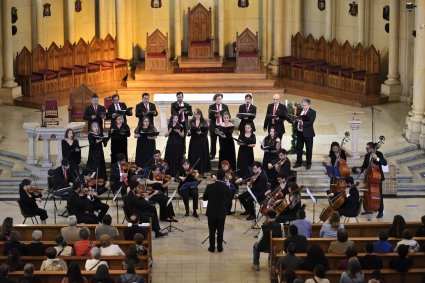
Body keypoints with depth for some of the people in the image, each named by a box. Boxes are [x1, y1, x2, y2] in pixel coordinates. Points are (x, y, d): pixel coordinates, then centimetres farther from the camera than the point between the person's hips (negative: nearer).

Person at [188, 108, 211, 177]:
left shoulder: (204, 122, 2)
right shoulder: (191, 122, 7)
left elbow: (206, 131, -4)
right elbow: (189, 131, 4)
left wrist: (201, 132, -23)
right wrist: (189, 132, -19)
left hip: (202, 142, -1)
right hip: (194, 141, 1)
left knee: (202, 156, -1)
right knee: (193, 156, -1)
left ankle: (202, 172, 4)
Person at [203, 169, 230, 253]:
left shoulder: (210, 186, -14)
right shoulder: (226, 188, -14)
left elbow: (204, 198, -2)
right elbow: (228, 198, 2)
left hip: (211, 212, 0)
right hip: (221, 213, 0)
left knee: (212, 231, 11)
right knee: (220, 231, 11)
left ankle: (212, 247, 15)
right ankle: (219, 247, 16)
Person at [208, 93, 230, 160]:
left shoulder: (225, 106, 8)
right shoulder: (211, 107, 5)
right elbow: (209, 116, -1)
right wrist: (214, 115, -20)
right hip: (214, 126, 0)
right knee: (213, 141, 4)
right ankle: (212, 155, 11)